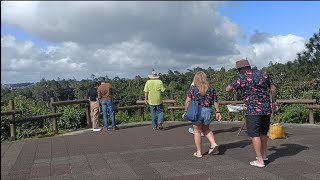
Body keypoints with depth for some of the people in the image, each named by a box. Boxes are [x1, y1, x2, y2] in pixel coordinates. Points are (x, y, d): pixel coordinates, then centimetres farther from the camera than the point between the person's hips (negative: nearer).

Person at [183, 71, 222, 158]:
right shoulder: (211, 88, 4)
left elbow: (187, 101, -9)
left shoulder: (193, 88, -5)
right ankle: (214, 144, 8)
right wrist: (218, 112, 15)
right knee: (206, 129, 23)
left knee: (197, 132, 8)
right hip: (208, 111, 3)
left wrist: (186, 111, 0)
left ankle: (199, 152, 14)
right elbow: (215, 101, 8)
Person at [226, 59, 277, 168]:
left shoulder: (242, 80, -9)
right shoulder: (263, 74, 5)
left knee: (255, 134, -1)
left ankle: (260, 161, 0)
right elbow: (273, 89, 9)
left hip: (253, 110, -6)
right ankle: (263, 155, 31)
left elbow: (228, 89, 1)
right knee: (263, 133, 18)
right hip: (266, 109, 6)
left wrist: (236, 87, 21)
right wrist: (274, 101, 21)